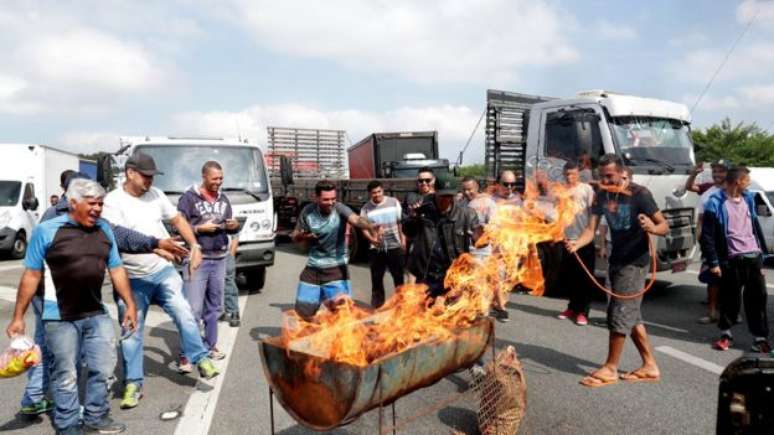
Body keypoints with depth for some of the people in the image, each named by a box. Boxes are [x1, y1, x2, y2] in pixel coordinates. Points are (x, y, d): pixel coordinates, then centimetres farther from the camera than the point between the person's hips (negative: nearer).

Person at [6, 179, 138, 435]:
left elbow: (116, 269, 10)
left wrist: (129, 304, 7)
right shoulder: (47, 230, -8)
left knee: (104, 368, 11)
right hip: (60, 318, -4)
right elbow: (32, 275, -6)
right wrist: (18, 317, -5)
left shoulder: (104, 230, 6)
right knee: (66, 376, 6)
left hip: (97, 315, 5)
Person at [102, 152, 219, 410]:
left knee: (183, 312, -10)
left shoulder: (155, 194, 3)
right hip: (132, 279, -2)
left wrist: (195, 246, 2)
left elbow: (177, 219, 14)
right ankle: (133, 384, 18)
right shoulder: (113, 202, -11)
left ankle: (200, 359, 4)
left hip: (163, 270, 3)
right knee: (131, 332, 6)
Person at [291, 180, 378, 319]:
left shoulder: (339, 209, -16)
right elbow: (295, 237, 4)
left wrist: (371, 226, -58)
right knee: (303, 311, 11)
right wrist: (302, 236, -21)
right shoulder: (307, 211, -8)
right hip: (313, 268, 3)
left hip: (336, 268, -3)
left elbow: (356, 219, -37)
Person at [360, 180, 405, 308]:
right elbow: (364, 228, -6)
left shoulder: (393, 202, 0)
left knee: (398, 276, 10)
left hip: (395, 246, 0)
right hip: (376, 249, 0)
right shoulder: (366, 208, -1)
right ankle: (377, 304, 20)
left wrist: (403, 240, 1)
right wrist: (372, 239, -24)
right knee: (376, 277, 8)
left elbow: (401, 222, 5)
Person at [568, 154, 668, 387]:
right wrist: (576, 243, -26)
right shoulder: (601, 195, 1)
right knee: (631, 314, 14)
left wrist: (652, 228, -38)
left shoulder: (639, 194, -16)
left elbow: (664, 226, -15)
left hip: (635, 261, -7)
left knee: (620, 313, -6)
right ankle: (650, 366, 27)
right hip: (617, 259, 7)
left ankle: (611, 368, 6)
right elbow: (591, 229, -6)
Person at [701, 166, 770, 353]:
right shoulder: (716, 203, -10)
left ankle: (760, 338, 16)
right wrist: (713, 262, -13)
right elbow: (707, 235, -11)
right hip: (732, 260, -5)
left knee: (758, 297, 7)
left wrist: (762, 249, 16)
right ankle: (726, 334, 22)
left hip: (754, 256, 5)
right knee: (730, 298, 5)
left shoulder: (748, 198, 11)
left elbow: (755, 224, 20)